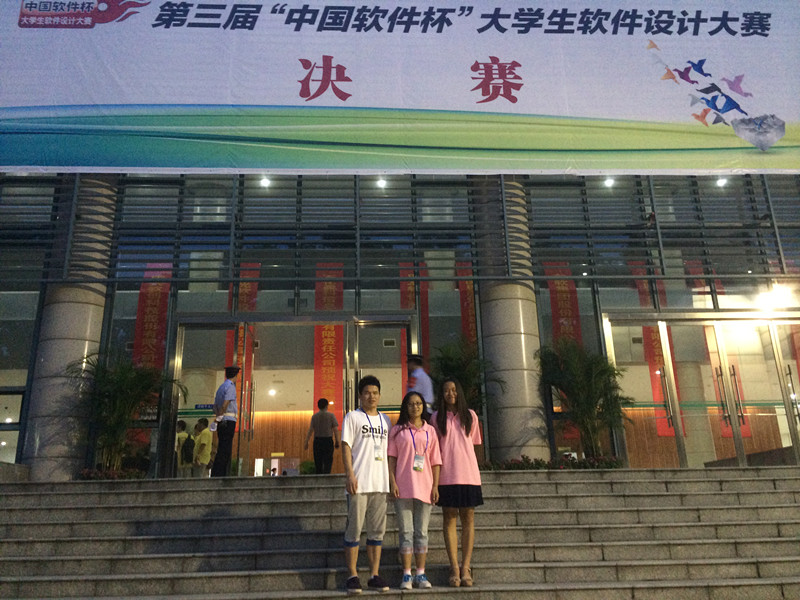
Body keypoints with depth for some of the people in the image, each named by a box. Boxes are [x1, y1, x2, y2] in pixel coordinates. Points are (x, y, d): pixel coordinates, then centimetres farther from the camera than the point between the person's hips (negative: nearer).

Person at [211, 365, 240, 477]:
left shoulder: (221, 387, 21)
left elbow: (215, 407, 19)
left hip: (222, 422, 9)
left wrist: (219, 416, 8)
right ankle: (217, 475, -11)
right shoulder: (231, 386, -7)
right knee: (225, 450, -9)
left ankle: (217, 475, 10)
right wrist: (220, 417, -10)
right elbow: (225, 404, -17)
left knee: (223, 449, 10)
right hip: (228, 421, -9)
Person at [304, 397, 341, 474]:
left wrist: (306, 442, 0)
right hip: (328, 440, -2)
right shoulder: (331, 415, -2)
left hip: (317, 441, 2)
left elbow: (310, 430, -3)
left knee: (318, 463, 11)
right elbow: (335, 430, -5)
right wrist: (337, 442, 2)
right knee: (328, 462, -1)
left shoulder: (314, 416, 2)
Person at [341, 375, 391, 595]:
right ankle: (352, 576, 6)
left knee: (377, 530, 8)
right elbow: (346, 447, -4)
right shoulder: (353, 417, 2)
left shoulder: (385, 420, 17)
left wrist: (392, 479, 14)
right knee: (354, 529, -1)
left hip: (380, 482, 5)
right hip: (359, 483, -5)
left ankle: (375, 575, 15)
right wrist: (350, 475, -14)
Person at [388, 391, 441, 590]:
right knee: (406, 531, 1)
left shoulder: (430, 431, 9)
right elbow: (391, 458, 2)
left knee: (422, 532, 6)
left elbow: (435, 460, 8)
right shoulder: (397, 430, 5)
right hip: (403, 487, -1)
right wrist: (392, 482, -7)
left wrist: (435, 486, 1)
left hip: (424, 487, 2)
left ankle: (421, 574, 13)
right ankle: (406, 575, 6)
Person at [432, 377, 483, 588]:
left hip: (468, 473, 1)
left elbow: (473, 443, 14)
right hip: (446, 475, -1)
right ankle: (454, 568, 4)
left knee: (468, 518, 1)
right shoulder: (437, 418, 6)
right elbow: (434, 448, 6)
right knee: (449, 518, 0)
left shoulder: (470, 416, 9)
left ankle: (466, 568, 6)